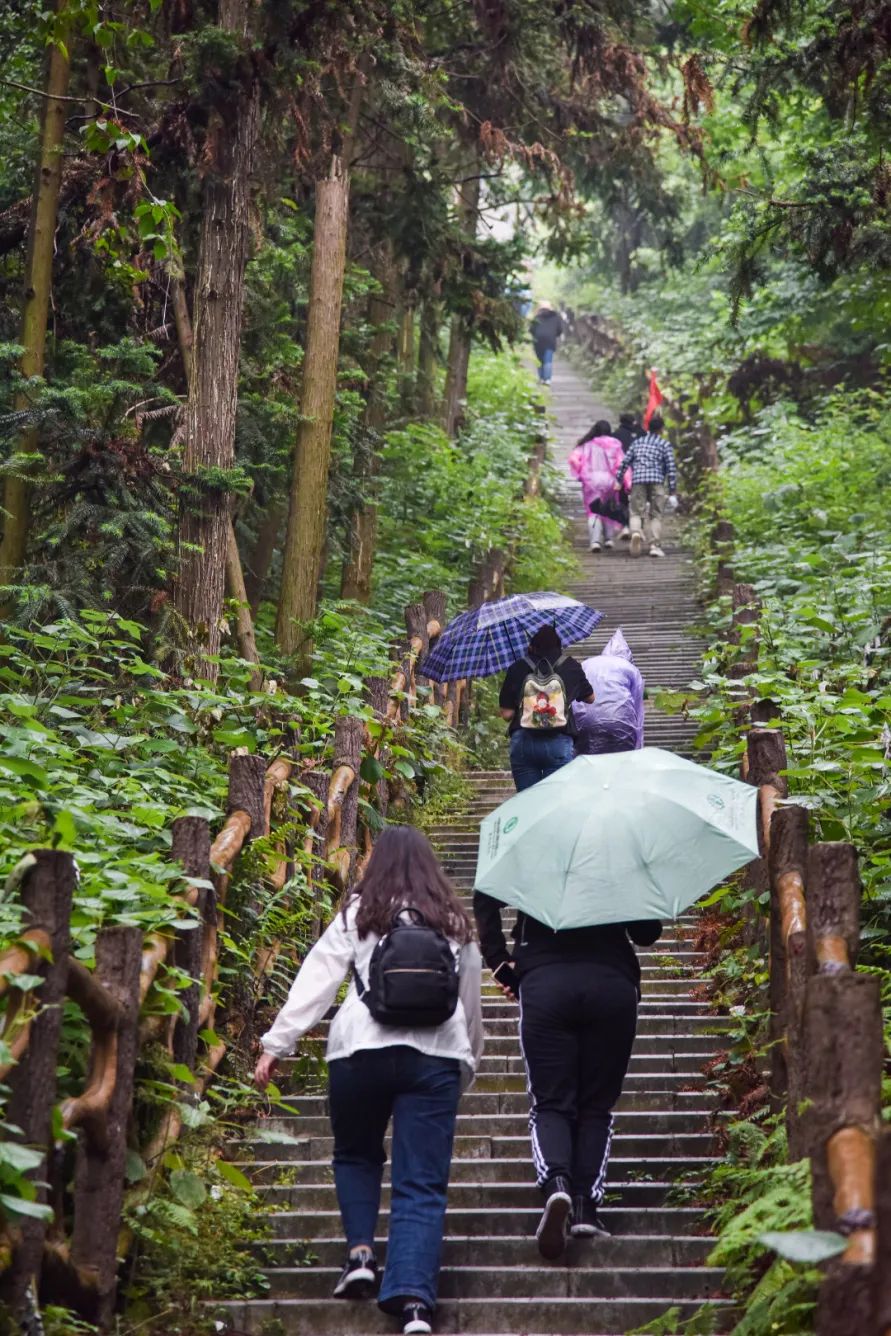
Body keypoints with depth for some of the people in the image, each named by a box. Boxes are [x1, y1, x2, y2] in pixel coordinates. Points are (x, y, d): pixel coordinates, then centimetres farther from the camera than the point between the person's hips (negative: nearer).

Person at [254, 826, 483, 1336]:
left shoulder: (358, 915, 9)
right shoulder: (455, 924, 16)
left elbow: (315, 983, 3)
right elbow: (471, 1002, 22)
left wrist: (277, 1045, 4)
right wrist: (469, 1062, 34)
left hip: (361, 1051, -1)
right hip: (436, 1055, 1)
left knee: (356, 1156, 24)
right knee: (422, 1185, -1)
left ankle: (361, 1253, 7)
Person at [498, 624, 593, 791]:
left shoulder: (517, 669, 1)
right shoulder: (570, 666, 3)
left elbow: (506, 714, 0)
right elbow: (590, 697, 19)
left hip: (522, 744, 1)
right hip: (559, 744, -1)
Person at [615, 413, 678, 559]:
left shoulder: (637, 442, 21)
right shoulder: (665, 444, 11)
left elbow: (624, 463, 13)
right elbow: (671, 468, 3)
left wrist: (617, 481, 14)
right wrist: (673, 492, 2)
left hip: (637, 481, 2)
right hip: (657, 481, -2)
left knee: (636, 512, 2)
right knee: (656, 515, 6)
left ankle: (636, 532, -28)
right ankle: (654, 546, -3)